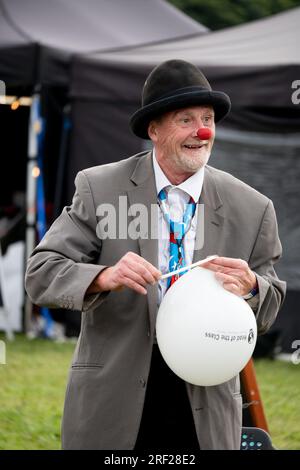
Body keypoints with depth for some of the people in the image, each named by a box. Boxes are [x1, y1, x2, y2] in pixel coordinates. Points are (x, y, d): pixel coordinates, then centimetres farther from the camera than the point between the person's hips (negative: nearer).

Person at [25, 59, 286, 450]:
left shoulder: (251, 209, 0)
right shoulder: (99, 189, -3)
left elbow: (268, 313, 5)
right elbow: (41, 273, -8)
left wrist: (250, 287, -19)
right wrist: (104, 277, -28)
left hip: (206, 412, 2)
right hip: (112, 404, -1)